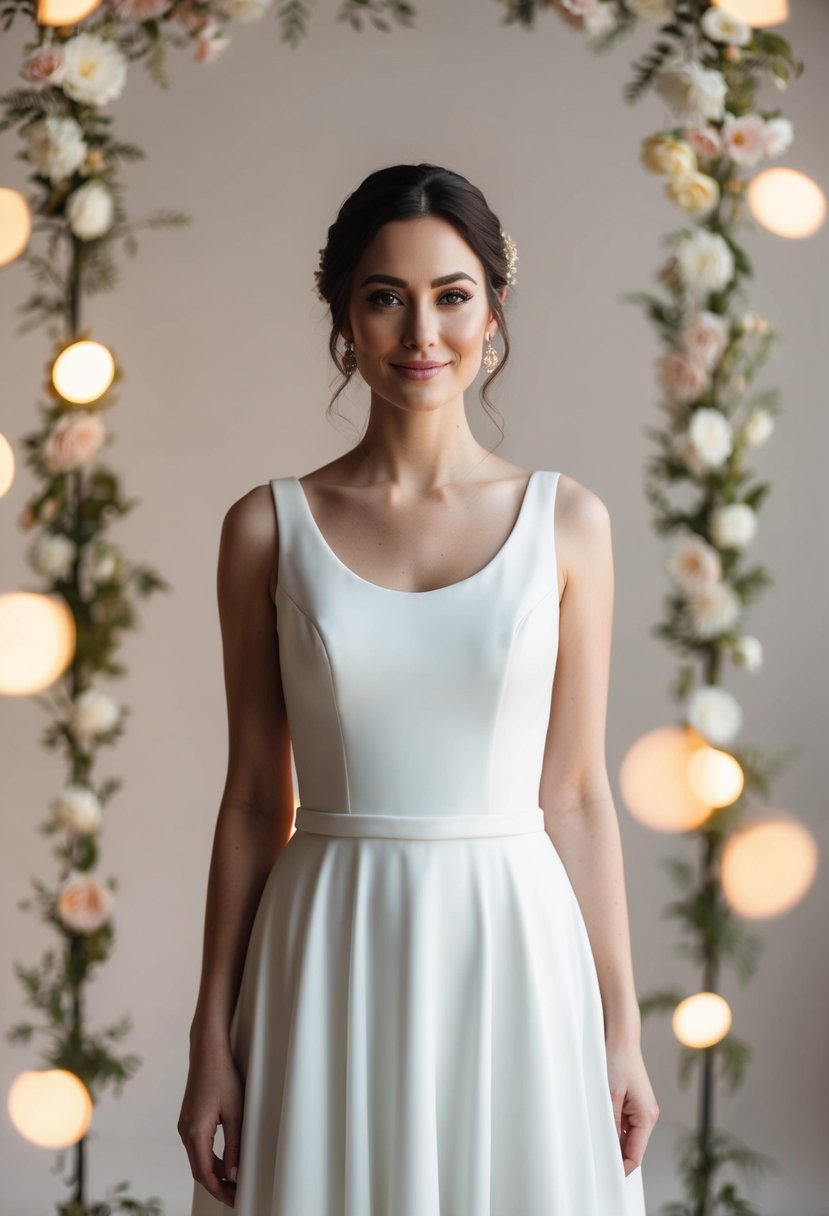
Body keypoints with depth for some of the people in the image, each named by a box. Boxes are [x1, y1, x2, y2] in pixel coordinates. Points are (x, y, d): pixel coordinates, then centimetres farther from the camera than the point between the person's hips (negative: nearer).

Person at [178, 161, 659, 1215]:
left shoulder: (568, 522, 1)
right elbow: (254, 797, 4)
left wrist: (620, 1030, 2)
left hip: (512, 947, 0)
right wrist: (212, 1040, 3)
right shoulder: (268, 528, 1)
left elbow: (577, 795, 3)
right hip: (332, 960, 0)